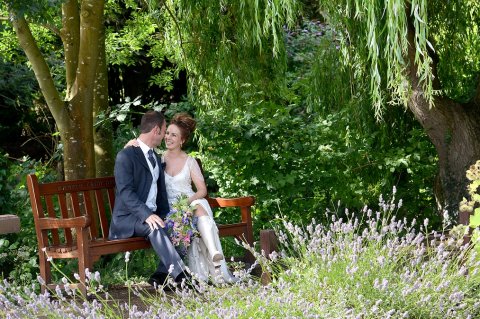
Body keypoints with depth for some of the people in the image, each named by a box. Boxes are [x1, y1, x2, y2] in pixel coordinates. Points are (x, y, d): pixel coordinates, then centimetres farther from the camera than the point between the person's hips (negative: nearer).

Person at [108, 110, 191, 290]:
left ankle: (161, 274, -20)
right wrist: (146, 215, -32)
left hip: (151, 215, 8)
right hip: (127, 218, -7)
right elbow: (126, 193, -19)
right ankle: (181, 276, -41)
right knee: (153, 228, -36)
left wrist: (166, 217, 3)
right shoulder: (125, 156, -8)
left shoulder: (155, 158, 20)